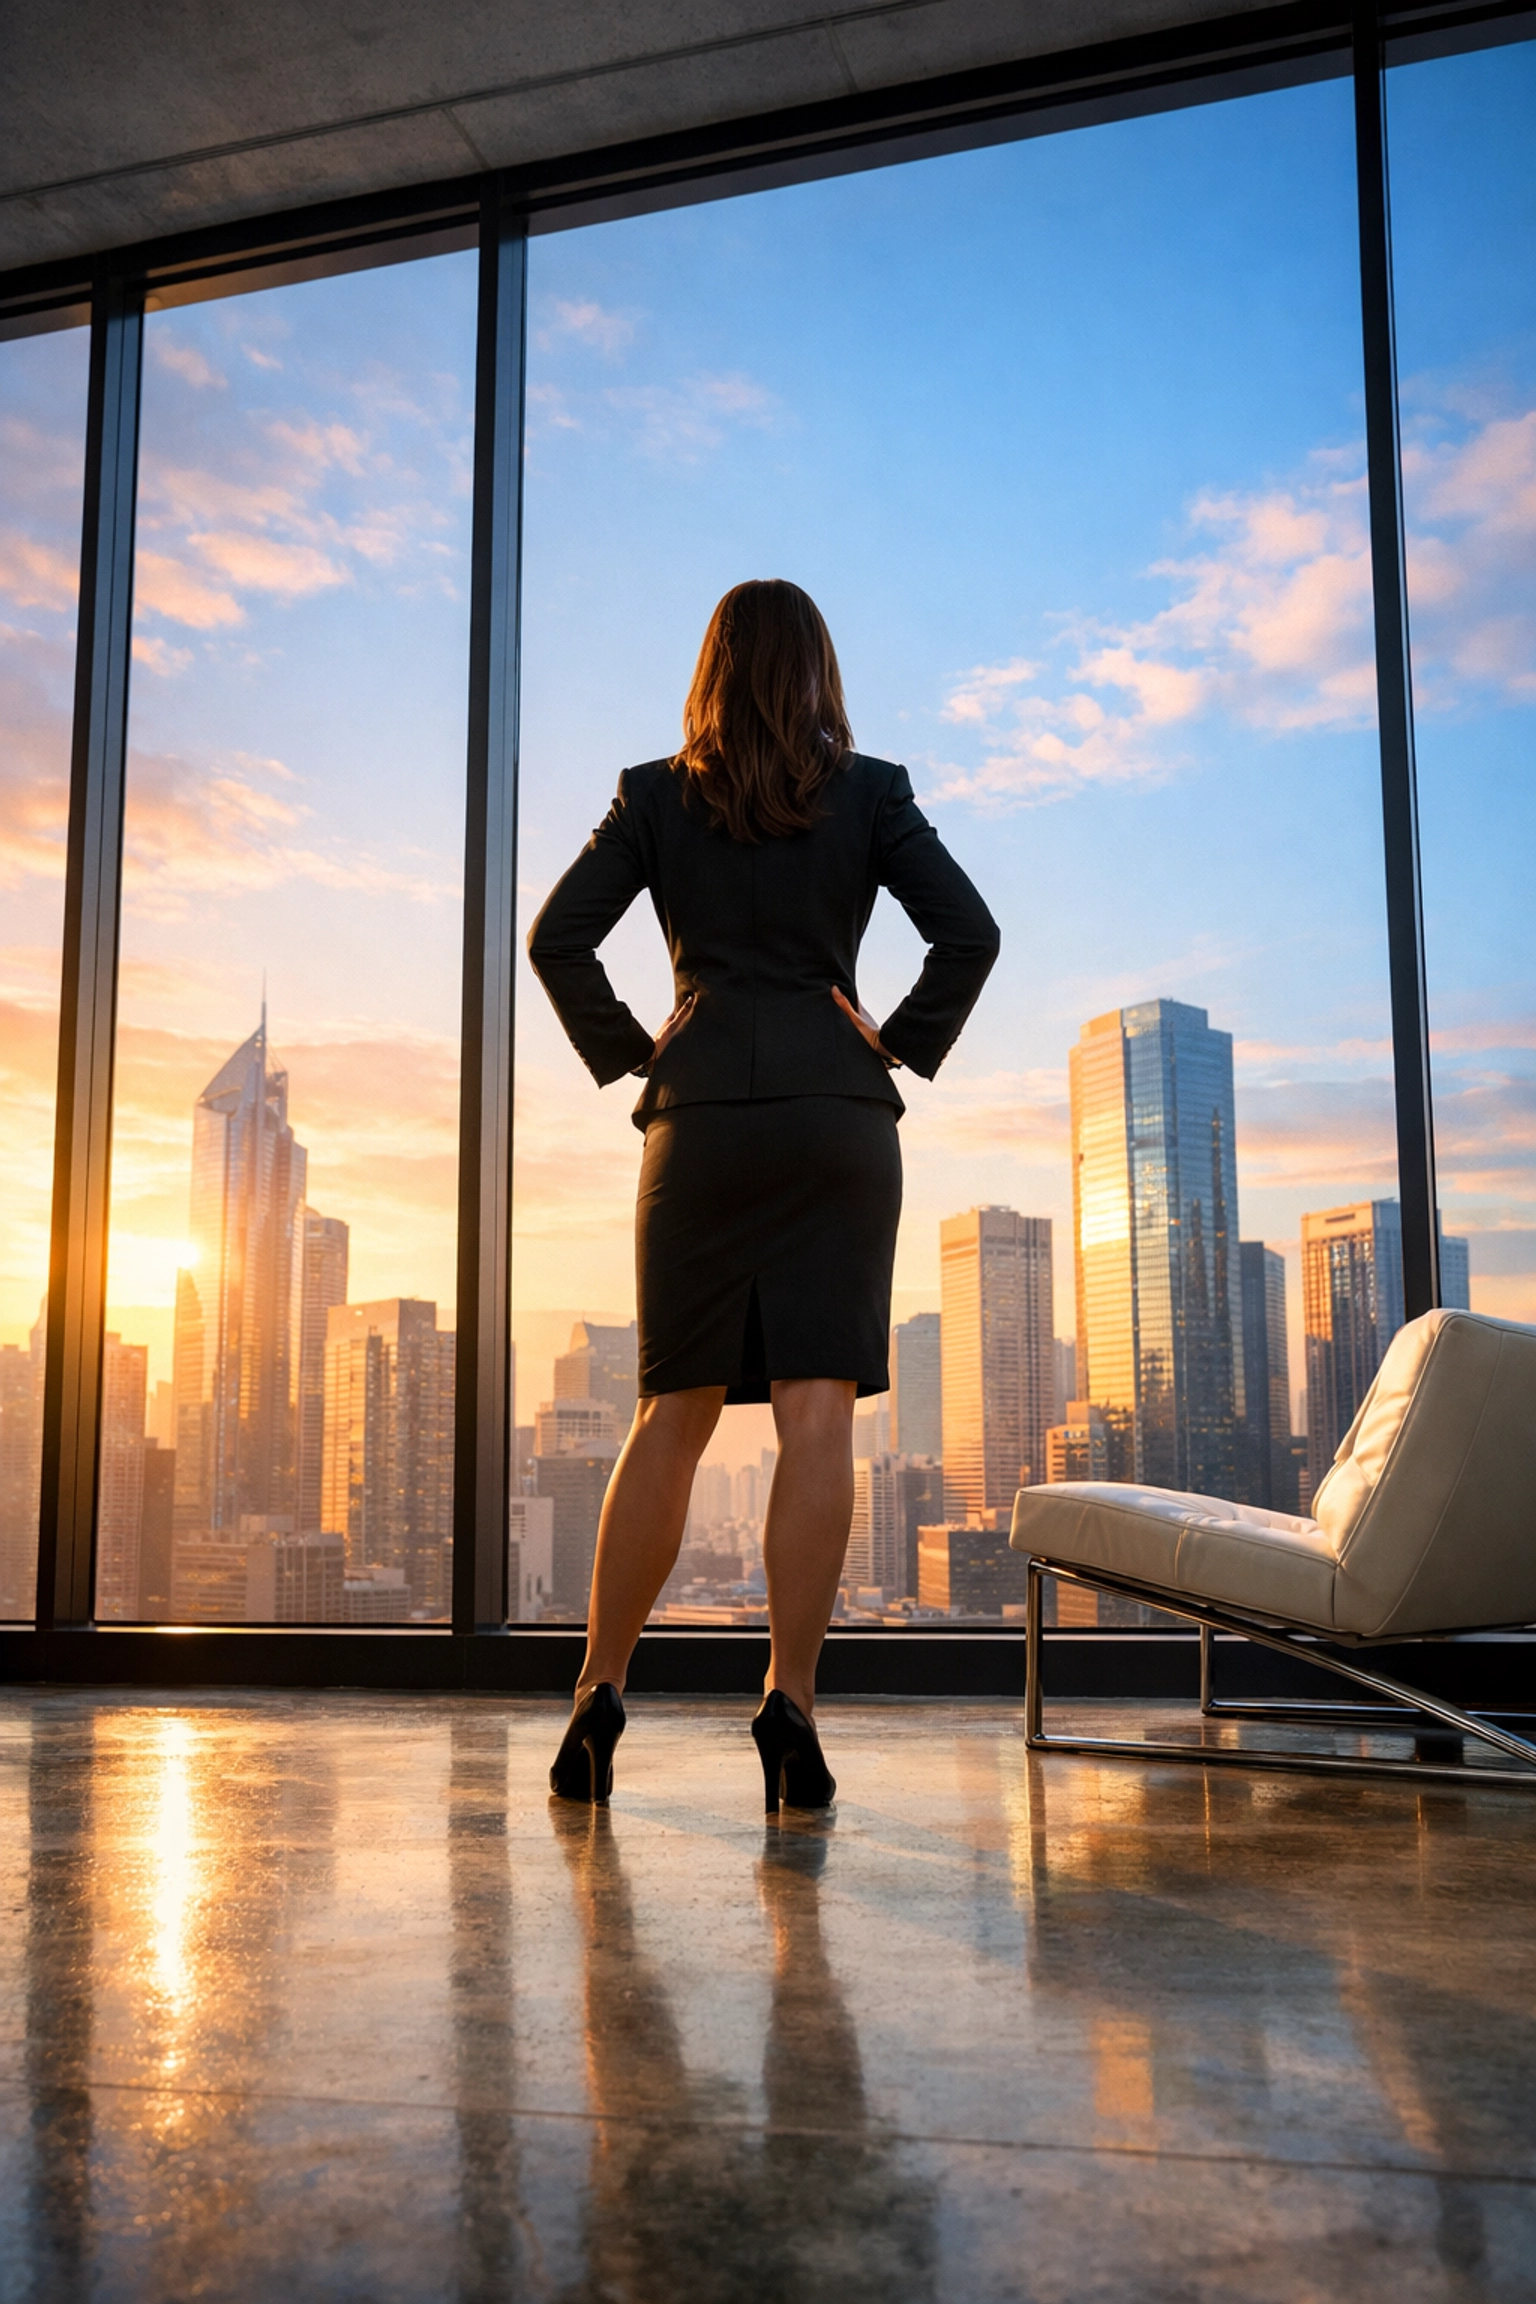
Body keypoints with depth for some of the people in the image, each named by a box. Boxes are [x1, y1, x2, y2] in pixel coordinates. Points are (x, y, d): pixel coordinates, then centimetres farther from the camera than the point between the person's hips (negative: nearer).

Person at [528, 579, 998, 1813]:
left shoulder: (655, 794, 7)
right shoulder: (872, 791, 5)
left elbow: (557, 939, 0)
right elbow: (970, 934, -3)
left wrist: (628, 1053, 9)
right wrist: (903, 1047, 5)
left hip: (701, 1115, 1)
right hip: (840, 1117, -1)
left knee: (673, 1415, 9)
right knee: (817, 1415, -4)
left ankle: (601, 1689, 12)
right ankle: (791, 1699, -8)